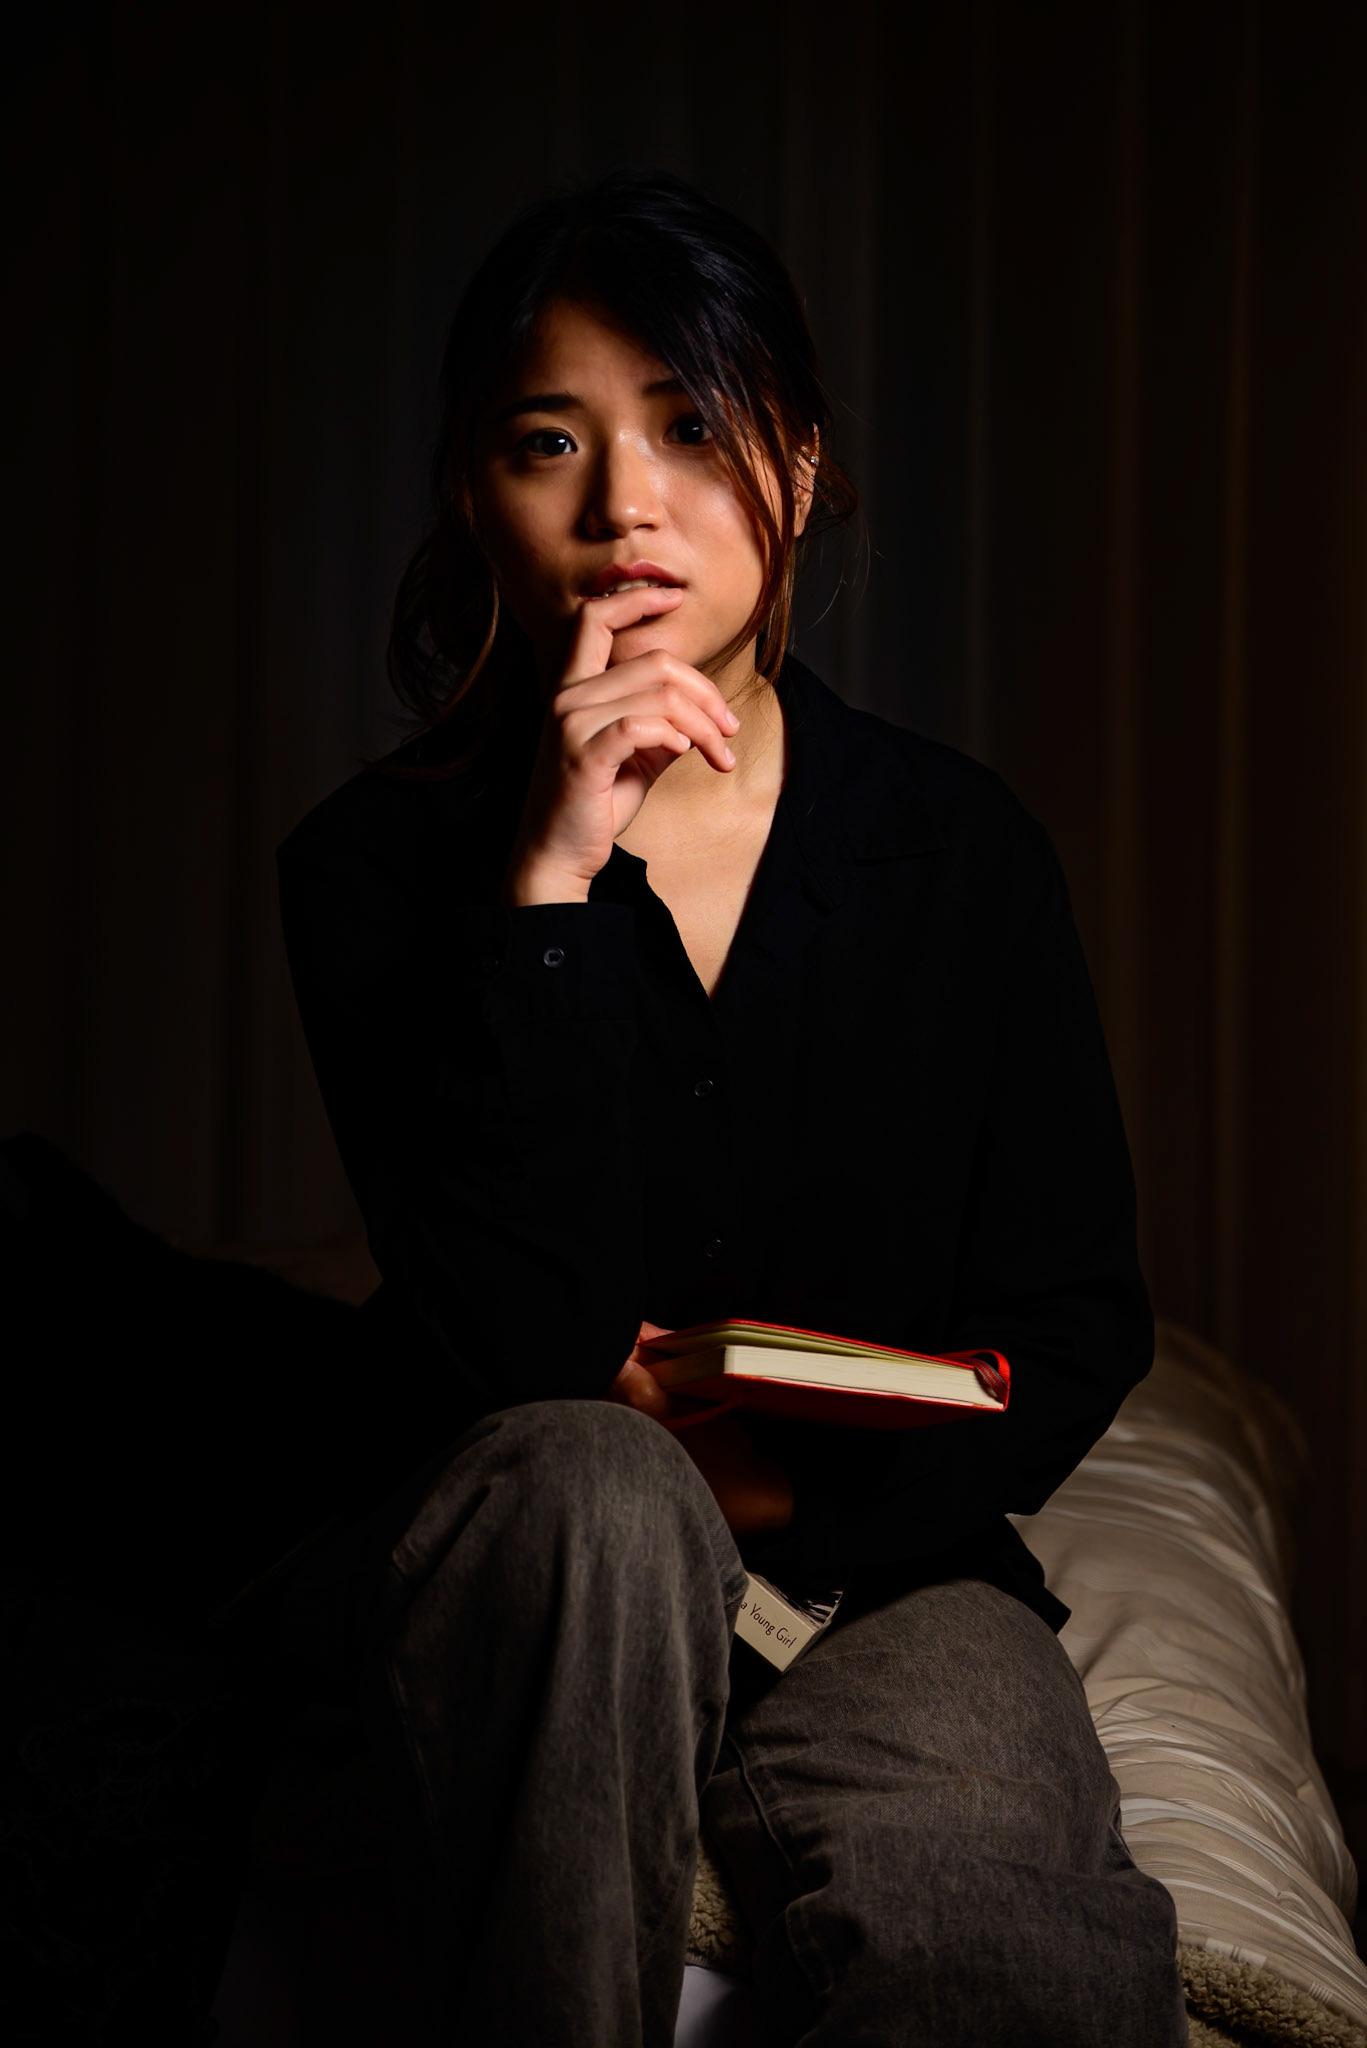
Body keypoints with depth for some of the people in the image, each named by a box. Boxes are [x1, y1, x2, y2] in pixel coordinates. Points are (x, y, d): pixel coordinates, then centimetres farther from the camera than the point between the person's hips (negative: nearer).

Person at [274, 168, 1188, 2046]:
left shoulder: (959, 848, 2)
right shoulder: (378, 867, -4)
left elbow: (1077, 1325, 6)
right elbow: (514, 1371, -16)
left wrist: (800, 1481, -13)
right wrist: (552, 889, -21)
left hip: (882, 1559, -1)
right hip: (528, 1599, 1)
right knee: (593, 1487, -37)